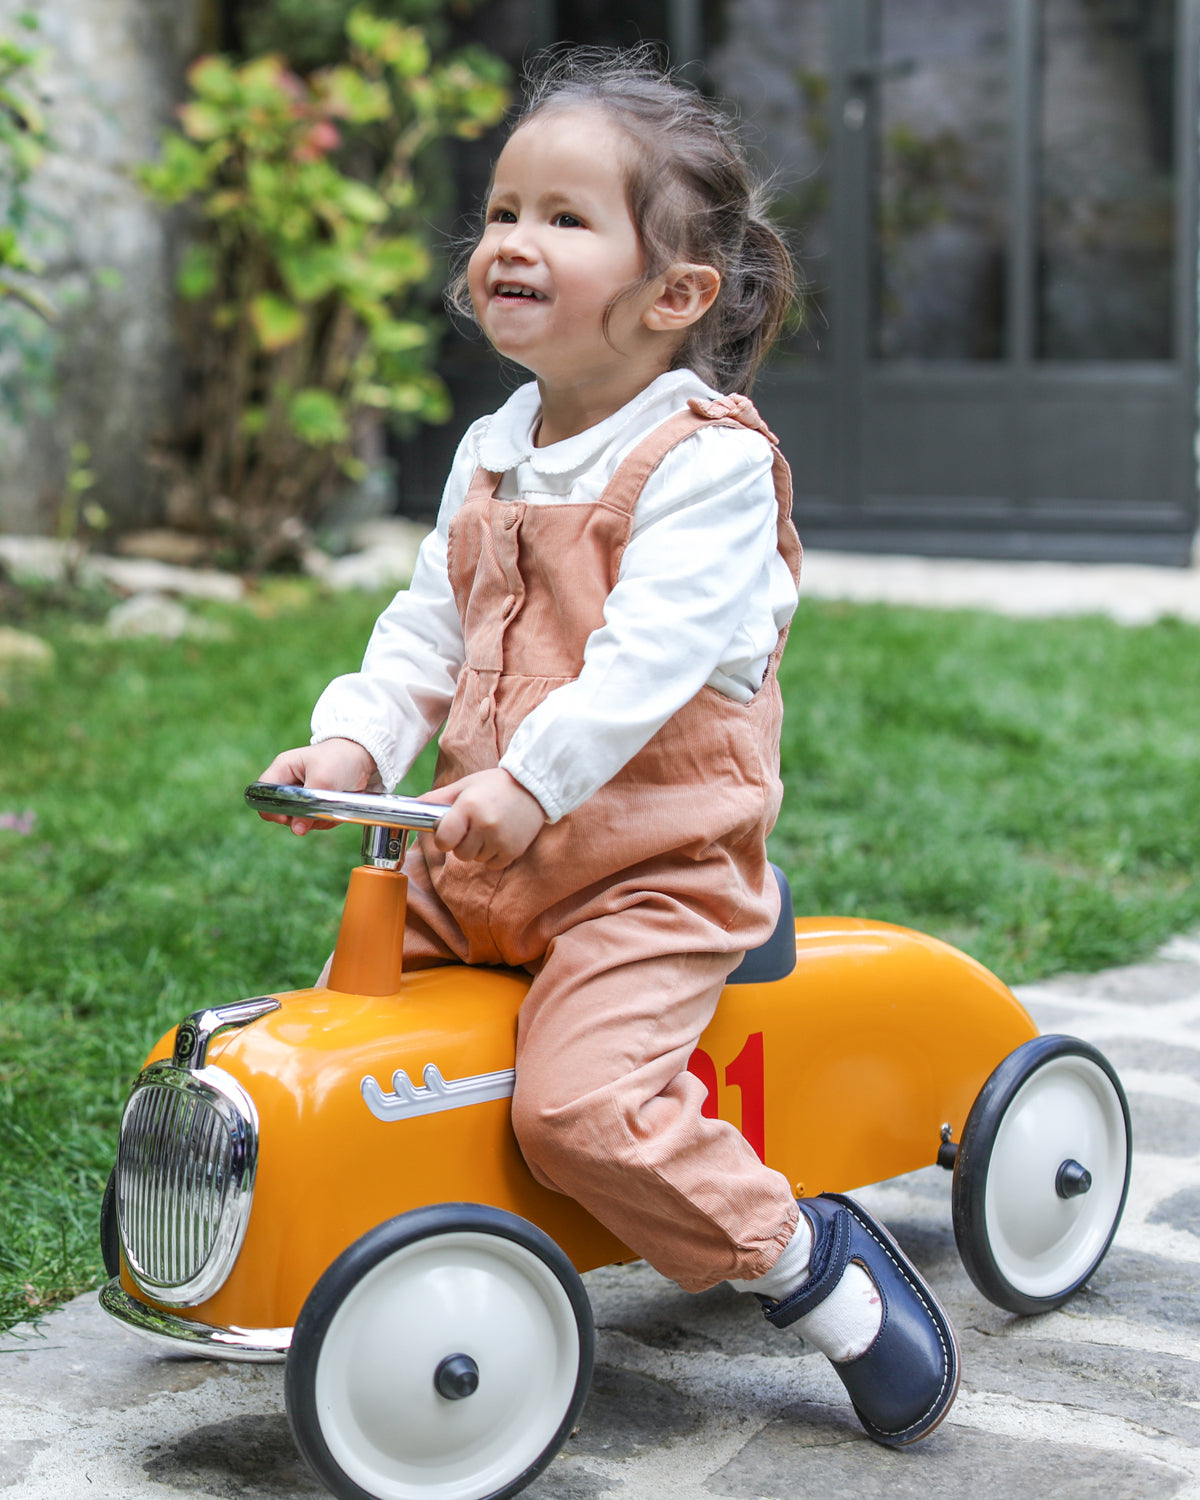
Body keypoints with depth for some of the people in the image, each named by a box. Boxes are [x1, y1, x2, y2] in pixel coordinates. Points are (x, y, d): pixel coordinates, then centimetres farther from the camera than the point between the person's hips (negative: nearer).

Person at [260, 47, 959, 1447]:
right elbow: (426, 626, 12)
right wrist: (354, 739, -5)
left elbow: (654, 649, -24)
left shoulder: (709, 462, -13)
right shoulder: (492, 454, 13)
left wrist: (531, 777, -33)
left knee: (582, 1101, -23)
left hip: (651, 865, -8)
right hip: (474, 862, 8)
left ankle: (815, 1261, -3)